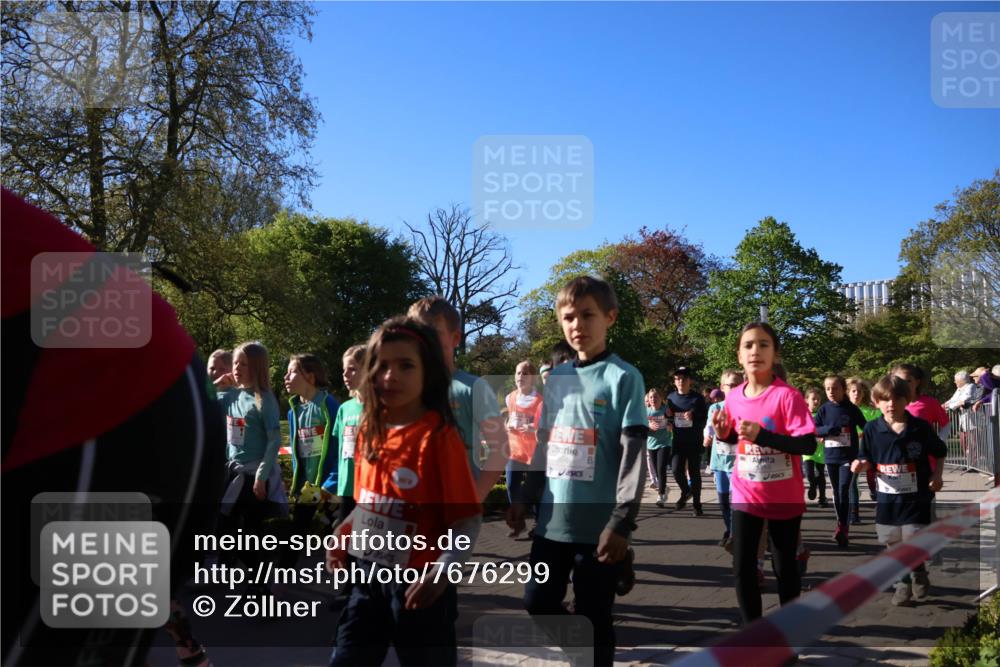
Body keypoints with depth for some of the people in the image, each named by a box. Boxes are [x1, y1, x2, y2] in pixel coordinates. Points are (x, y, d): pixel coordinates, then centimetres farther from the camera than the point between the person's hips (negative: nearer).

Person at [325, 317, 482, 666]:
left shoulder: (439, 435, -17)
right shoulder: (370, 430, 4)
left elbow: (468, 519, -17)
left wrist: (440, 572, -29)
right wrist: (342, 535, 1)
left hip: (418, 583, -6)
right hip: (368, 575, 6)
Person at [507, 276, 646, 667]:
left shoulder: (623, 378, -7)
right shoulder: (556, 379, 11)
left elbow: (633, 454, -11)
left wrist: (622, 521, -17)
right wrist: (525, 498, 14)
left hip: (598, 522, -6)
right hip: (552, 519, 6)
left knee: (593, 617, 6)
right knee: (538, 605, 13)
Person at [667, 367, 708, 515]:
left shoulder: (697, 398, -5)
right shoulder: (671, 397, 6)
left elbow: (705, 418, -5)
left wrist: (693, 416, -23)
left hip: (695, 442, -2)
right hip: (678, 441, 3)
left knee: (694, 472, 3)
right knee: (677, 471, -7)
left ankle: (697, 504, 17)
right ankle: (686, 492, 24)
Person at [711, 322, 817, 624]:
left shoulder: (787, 395, -18)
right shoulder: (733, 397, -2)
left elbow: (808, 444, -23)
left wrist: (762, 435, -31)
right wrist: (723, 434, -8)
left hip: (784, 498, -4)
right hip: (746, 495, 4)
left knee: (785, 566, 12)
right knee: (742, 566, 7)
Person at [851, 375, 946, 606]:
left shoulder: (921, 427, -8)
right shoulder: (872, 430, -5)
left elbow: (940, 453, 6)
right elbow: (868, 460, 6)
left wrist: (937, 475, -8)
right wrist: (860, 465, -16)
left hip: (917, 498, -2)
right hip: (887, 498, 2)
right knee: (893, 545, 11)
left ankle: (919, 576, 27)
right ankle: (903, 584, 31)